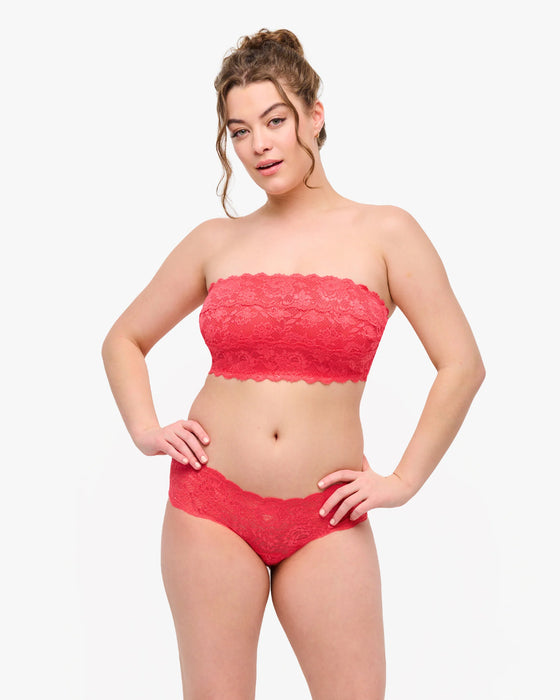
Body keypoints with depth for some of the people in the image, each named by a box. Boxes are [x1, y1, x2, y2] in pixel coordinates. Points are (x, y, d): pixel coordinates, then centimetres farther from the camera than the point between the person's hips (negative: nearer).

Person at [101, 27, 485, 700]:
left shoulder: (384, 233, 0)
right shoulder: (215, 241, 6)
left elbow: (462, 364, -1)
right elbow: (124, 340, 17)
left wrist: (404, 480, -2)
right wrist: (145, 430, 4)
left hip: (326, 521, -1)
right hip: (211, 505, 1)